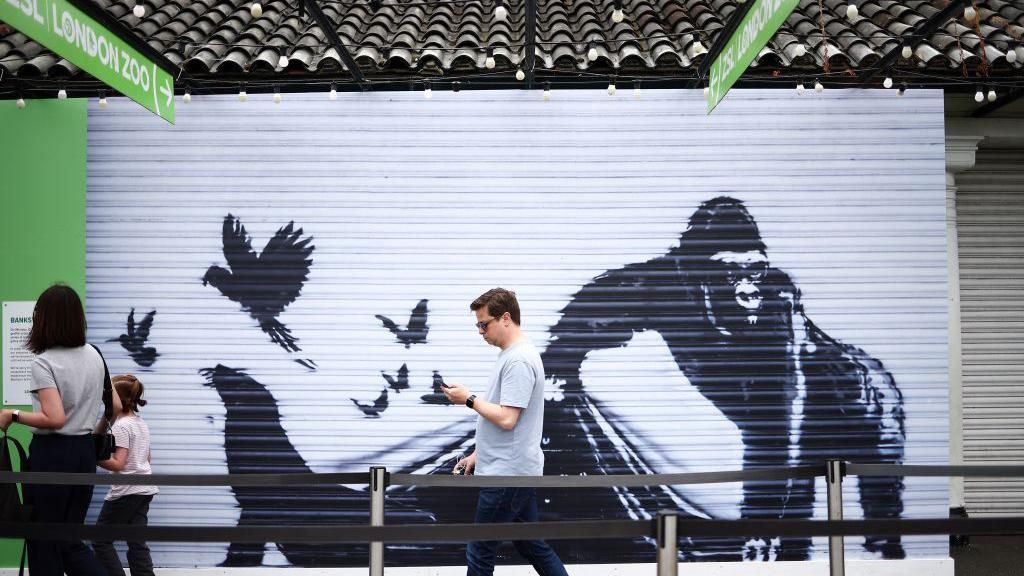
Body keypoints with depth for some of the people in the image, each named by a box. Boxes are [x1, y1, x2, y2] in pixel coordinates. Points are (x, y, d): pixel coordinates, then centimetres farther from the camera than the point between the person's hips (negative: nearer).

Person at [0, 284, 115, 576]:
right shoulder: (94, 356, 7)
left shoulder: (44, 363, -14)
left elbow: (55, 419, -22)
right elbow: (115, 406, 14)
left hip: (52, 454, -6)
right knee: (71, 540, 13)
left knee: (44, 543, 6)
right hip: (85, 453, 7)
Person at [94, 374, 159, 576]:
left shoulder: (121, 426, -13)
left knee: (101, 541, 3)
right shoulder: (141, 423, 14)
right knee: (137, 544, 5)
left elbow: (117, 464, -20)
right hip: (145, 490, 9)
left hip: (126, 492, -9)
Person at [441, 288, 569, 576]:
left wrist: (469, 399, -13)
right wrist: (477, 454, 22)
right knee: (532, 545, 15)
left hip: (507, 474, -10)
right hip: (516, 470, 10)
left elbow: (506, 418, -25)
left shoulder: (518, 360, -19)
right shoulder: (512, 355, 14)